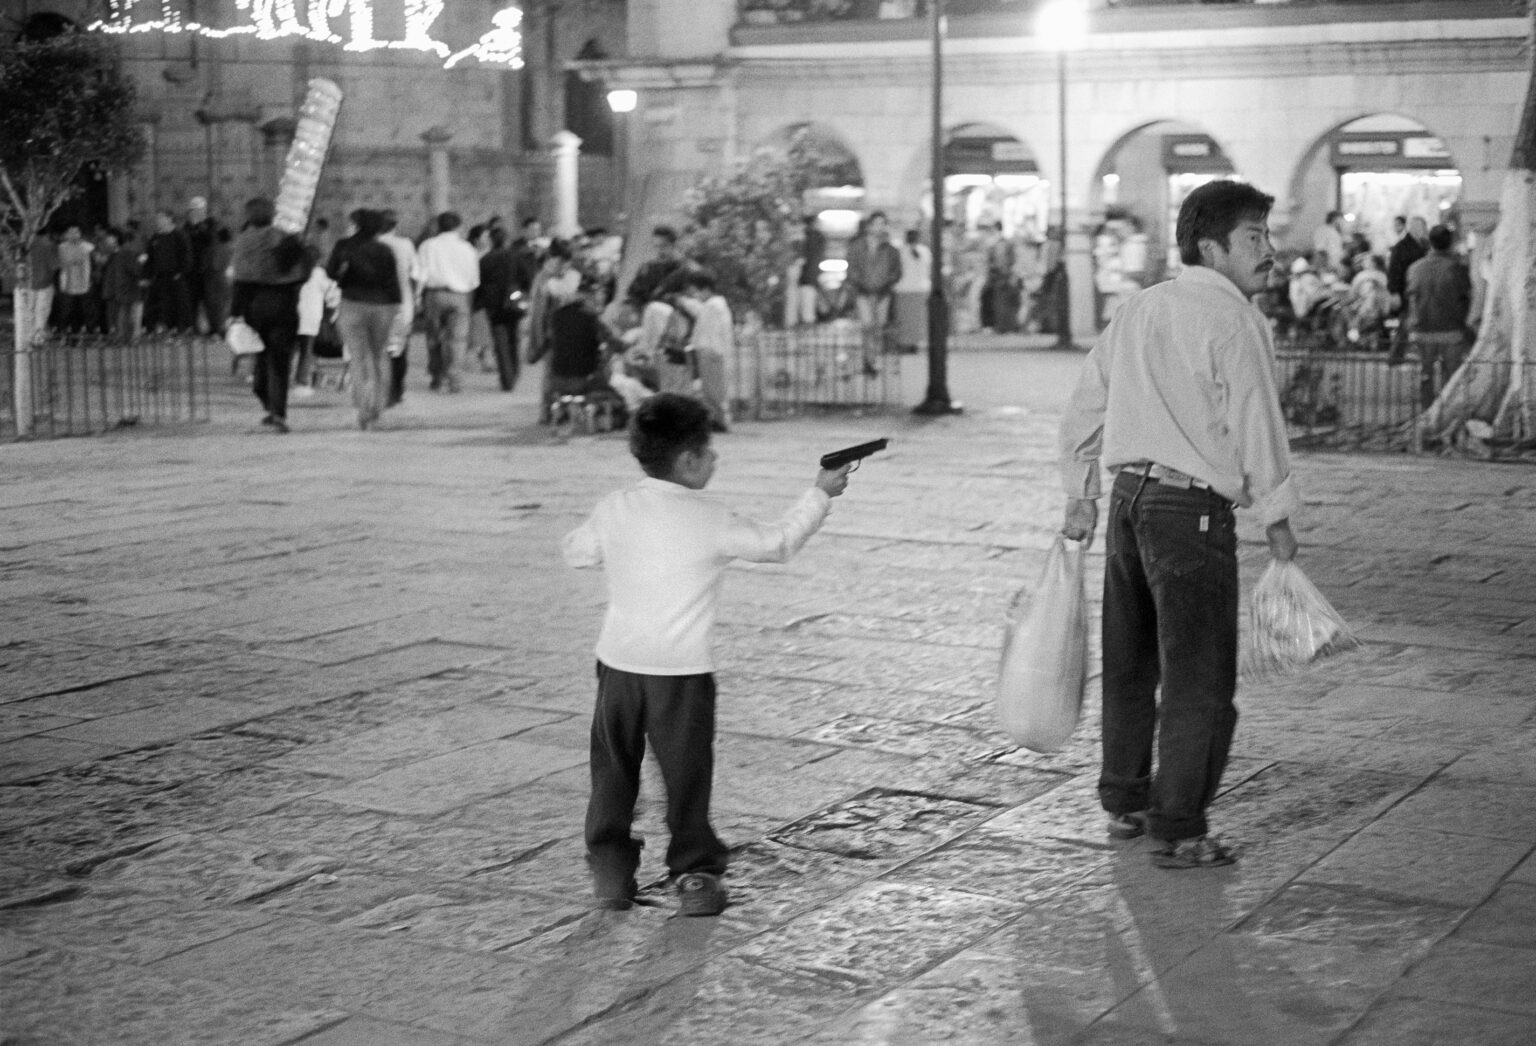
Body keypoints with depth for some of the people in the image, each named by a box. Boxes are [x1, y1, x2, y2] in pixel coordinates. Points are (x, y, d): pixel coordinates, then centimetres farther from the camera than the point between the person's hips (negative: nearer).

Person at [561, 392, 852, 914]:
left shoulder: (613, 509, -1)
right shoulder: (710, 521, -11)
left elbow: (575, 551, 14)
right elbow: (777, 542, -1)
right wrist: (821, 494, 10)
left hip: (618, 663, 3)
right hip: (682, 671, -3)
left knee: (614, 771, 14)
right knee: (687, 774, 7)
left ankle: (610, 870, 16)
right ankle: (695, 875, 10)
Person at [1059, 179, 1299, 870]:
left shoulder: (1139, 308, 13)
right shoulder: (1233, 320, -10)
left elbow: (1083, 407, 17)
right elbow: (1255, 425, -12)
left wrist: (1079, 495, 24)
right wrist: (1277, 517, -2)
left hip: (1127, 495, 8)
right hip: (1193, 509, -8)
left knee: (1130, 665, 19)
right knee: (1200, 678, -1)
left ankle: (1124, 805, 32)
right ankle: (1177, 832, 2)